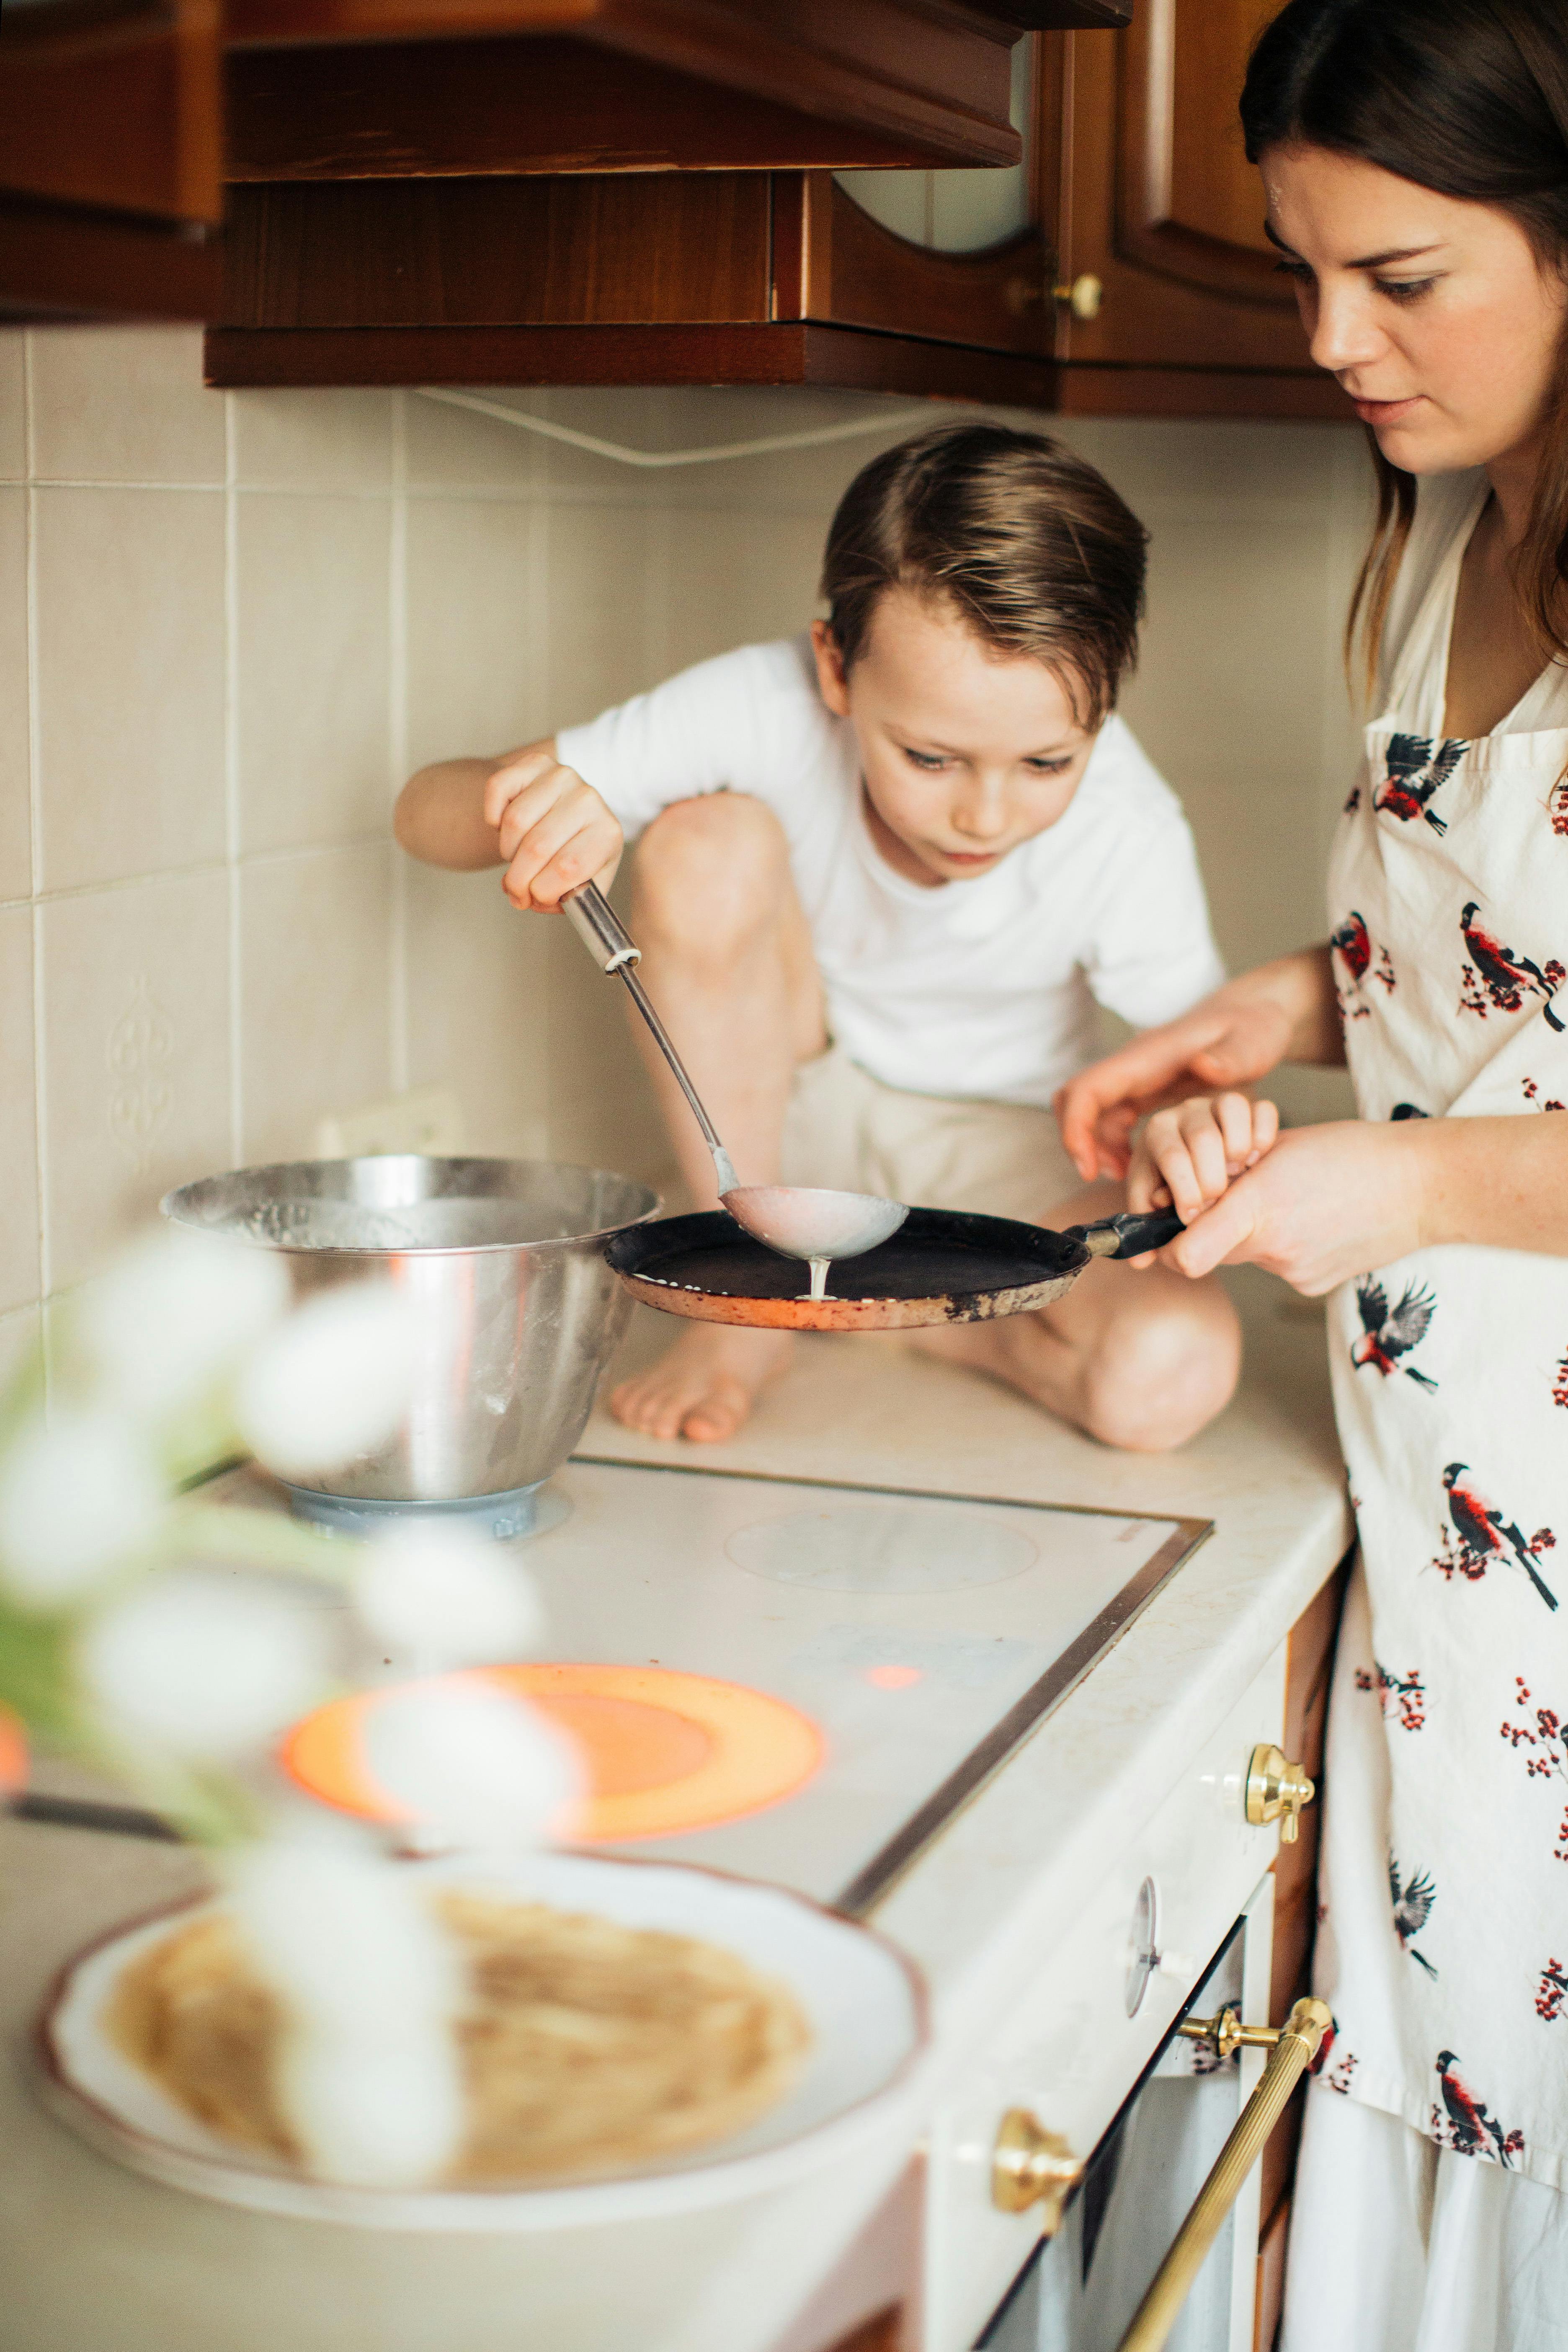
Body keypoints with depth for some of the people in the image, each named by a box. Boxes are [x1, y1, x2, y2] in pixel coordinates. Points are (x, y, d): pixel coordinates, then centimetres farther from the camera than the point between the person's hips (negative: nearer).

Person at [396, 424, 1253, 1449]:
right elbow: (426, 810, -21)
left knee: (1168, 1380, -33)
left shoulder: (1128, 837, -27)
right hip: (781, 1106, 1)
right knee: (710, 842, -31)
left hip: (1002, 1148, -1)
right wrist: (525, 800, -45)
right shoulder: (765, 712, -28)